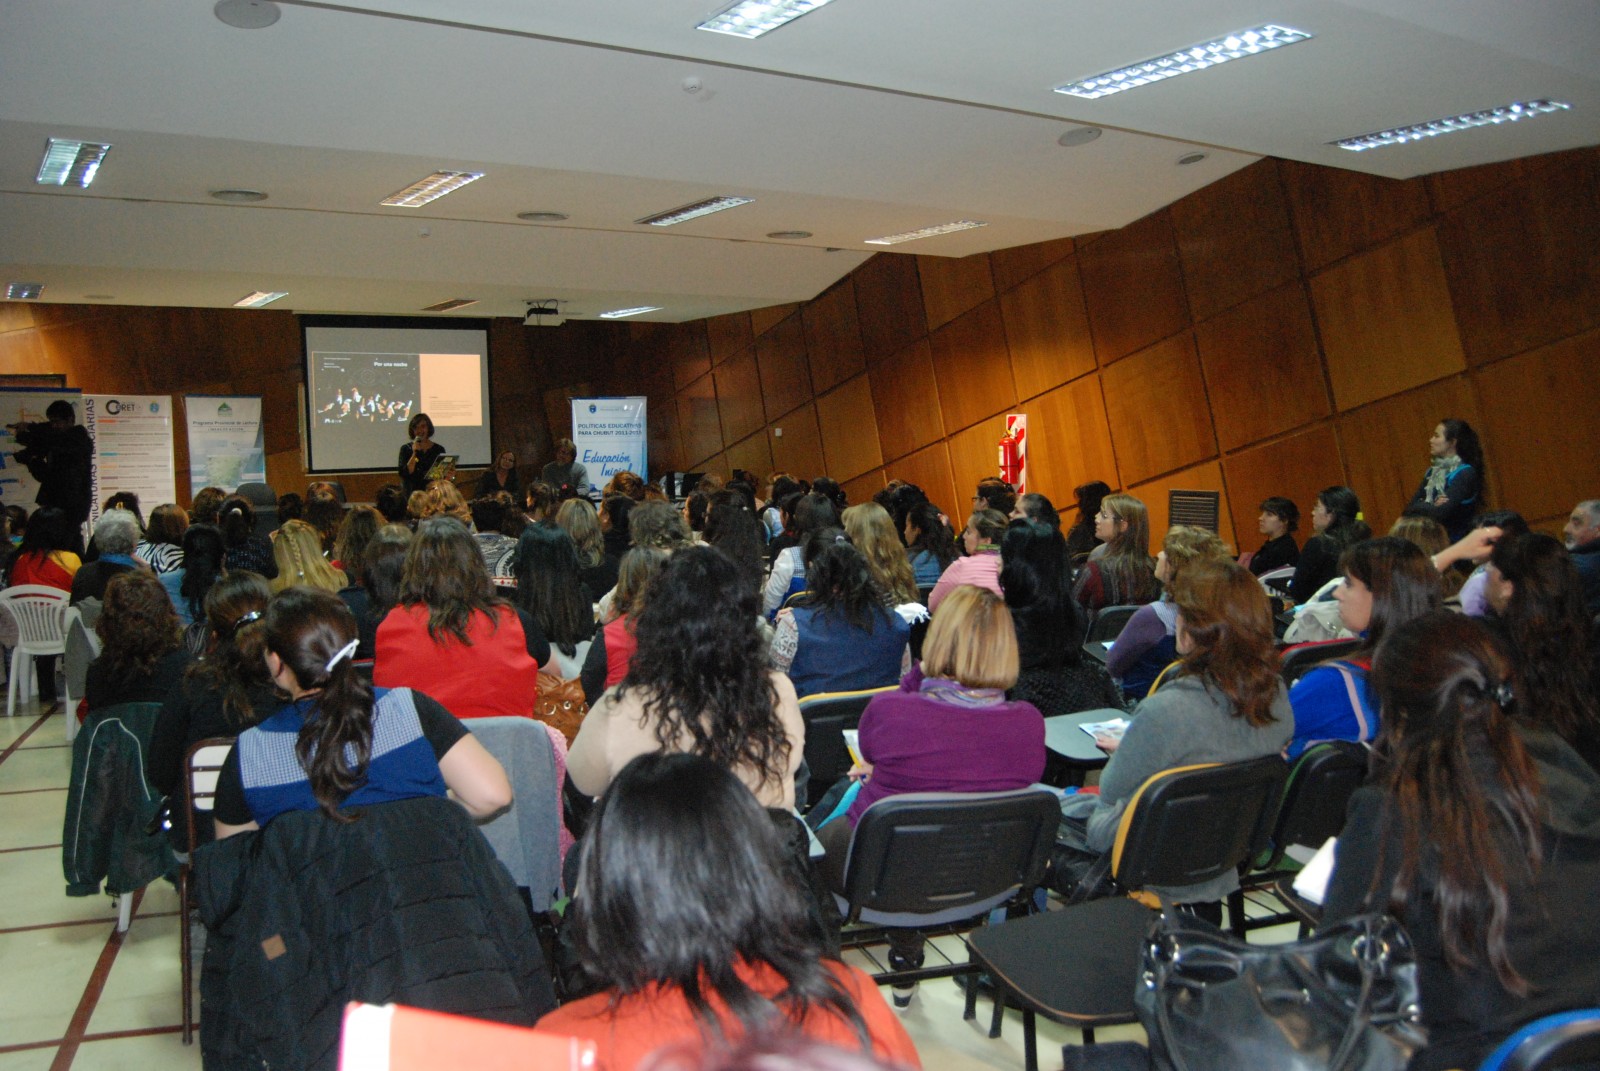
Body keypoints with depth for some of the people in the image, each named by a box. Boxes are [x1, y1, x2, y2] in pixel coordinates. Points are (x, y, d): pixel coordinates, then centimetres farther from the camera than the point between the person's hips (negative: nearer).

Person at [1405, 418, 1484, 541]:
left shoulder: (1466, 473, -9)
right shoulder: (1433, 471, 12)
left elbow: (1441, 513, -18)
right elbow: (1410, 508, 6)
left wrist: (1420, 506, -1)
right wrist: (1431, 506, -12)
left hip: (1455, 541, -6)